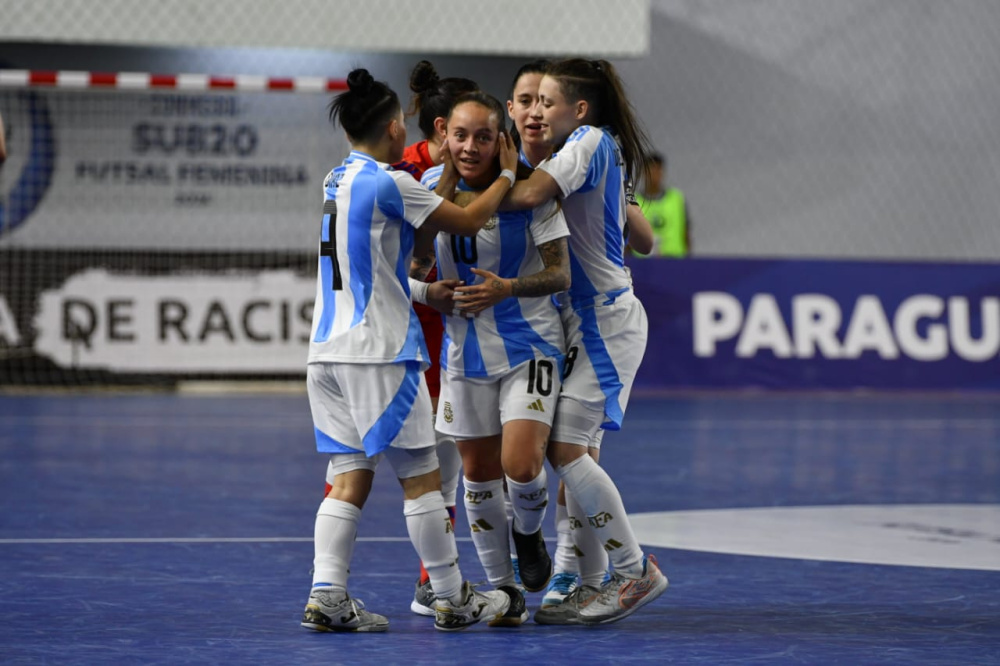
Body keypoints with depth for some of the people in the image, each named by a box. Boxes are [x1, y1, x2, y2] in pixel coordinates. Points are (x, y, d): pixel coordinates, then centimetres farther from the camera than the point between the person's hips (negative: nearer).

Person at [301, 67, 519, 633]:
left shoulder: (338, 180, 13)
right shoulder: (388, 183, -11)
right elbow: (468, 220, -4)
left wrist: (423, 291, 22)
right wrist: (508, 174, 10)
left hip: (329, 349, 8)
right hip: (379, 352, -8)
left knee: (351, 475, 7)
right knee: (420, 475, 1)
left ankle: (327, 596, -3)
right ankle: (453, 598, 8)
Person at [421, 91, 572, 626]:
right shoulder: (433, 185, -3)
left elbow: (560, 273, -11)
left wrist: (506, 288, -27)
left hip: (528, 345, -4)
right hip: (464, 349, 4)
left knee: (521, 466, -17)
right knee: (478, 474, 8)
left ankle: (528, 531, 16)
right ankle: (502, 587, 24)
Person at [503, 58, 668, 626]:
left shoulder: (591, 141, -12)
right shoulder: (598, 149, 16)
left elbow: (531, 194, -25)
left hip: (605, 318, -10)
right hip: (590, 317, 10)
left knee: (566, 448, -12)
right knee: (575, 450, 7)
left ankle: (636, 571, -6)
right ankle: (592, 584, 10)